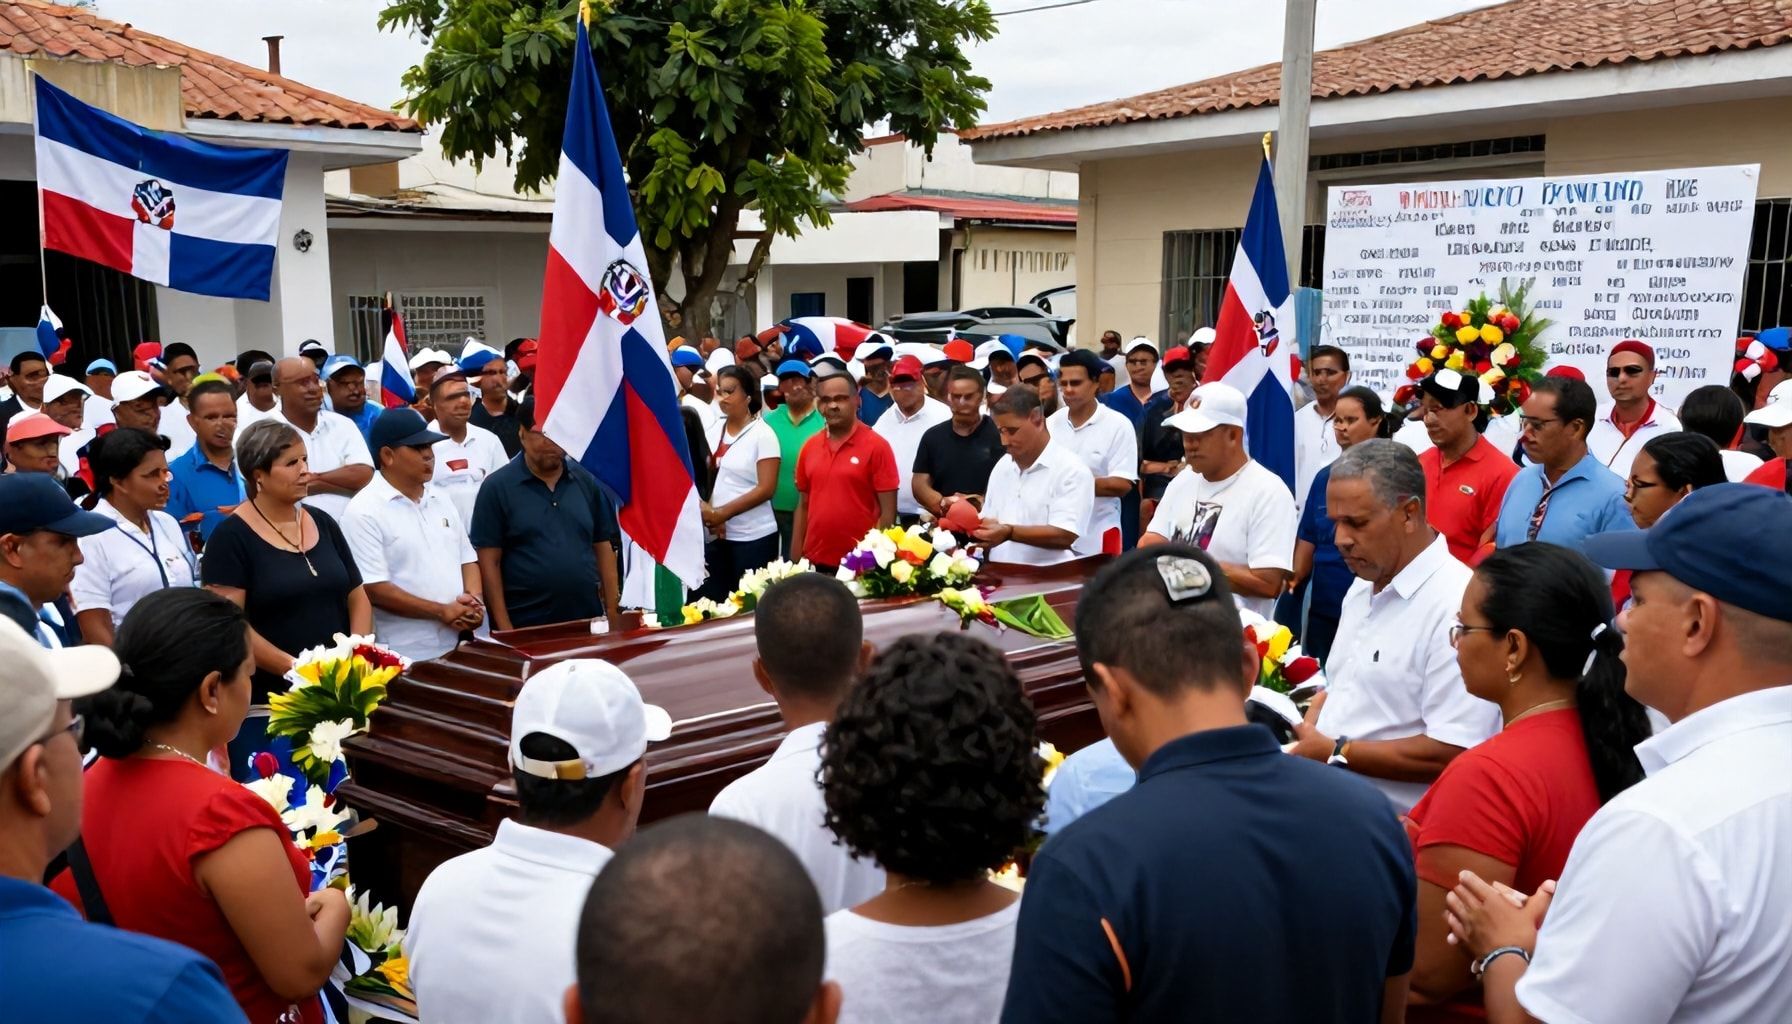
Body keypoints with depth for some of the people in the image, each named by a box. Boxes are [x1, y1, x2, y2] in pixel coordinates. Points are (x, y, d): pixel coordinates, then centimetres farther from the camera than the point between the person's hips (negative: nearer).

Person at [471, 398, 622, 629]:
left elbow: (603, 548, 9)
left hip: (588, 619, 3)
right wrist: (504, 627, -10)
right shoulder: (497, 487, -3)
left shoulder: (586, 481, 6)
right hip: (525, 625, -3)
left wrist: (612, 612, 3)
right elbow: (489, 561, -5)